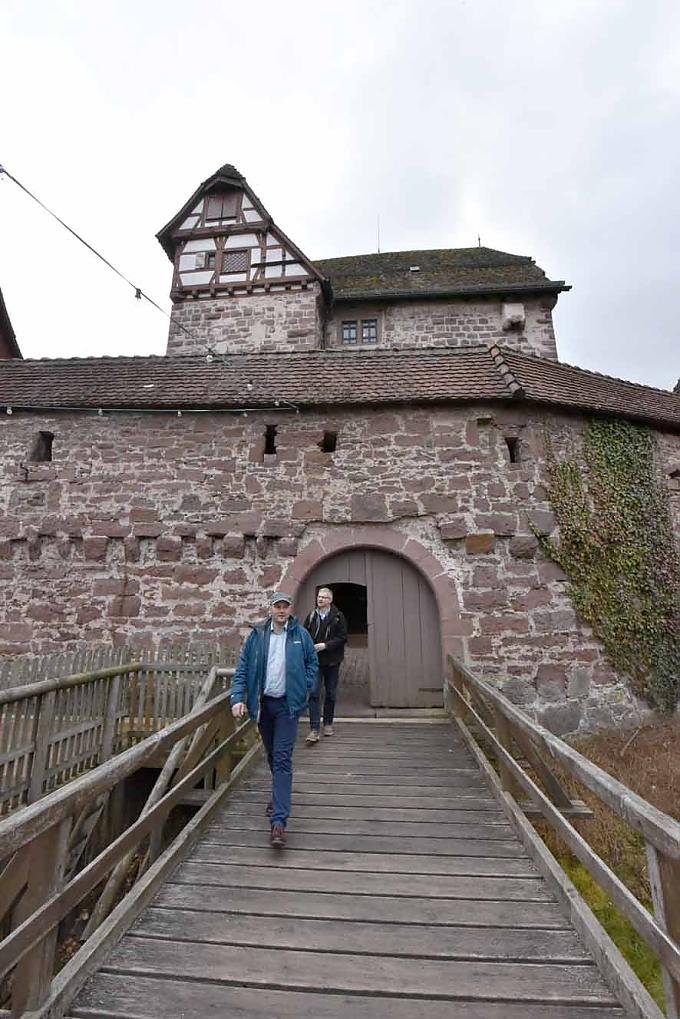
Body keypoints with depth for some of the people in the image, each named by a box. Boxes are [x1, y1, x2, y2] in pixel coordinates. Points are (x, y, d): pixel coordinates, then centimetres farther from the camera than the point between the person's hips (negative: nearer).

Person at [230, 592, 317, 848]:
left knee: (282, 759, -6)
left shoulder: (300, 634, -5)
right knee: (271, 756, 20)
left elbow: (313, 662, 8)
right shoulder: (256, 635, -4)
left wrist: (306, 687, -1)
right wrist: (238, 697, -11)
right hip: (263, 703, 3)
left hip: (288, 704, -2)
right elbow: (242, 668, -2)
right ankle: (280, 795, 45)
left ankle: (279, 821, -1)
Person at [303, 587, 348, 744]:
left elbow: (343, 638, -9)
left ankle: (328, 724, 30)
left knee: (330, 694, 13)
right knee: (313, 694, -7)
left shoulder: (338, 616, -5)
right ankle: (314, 730, -3)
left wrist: (325, 645, -18)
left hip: (332, 661, -1)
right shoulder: (311, 616, 3)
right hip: (315, 661, 1)